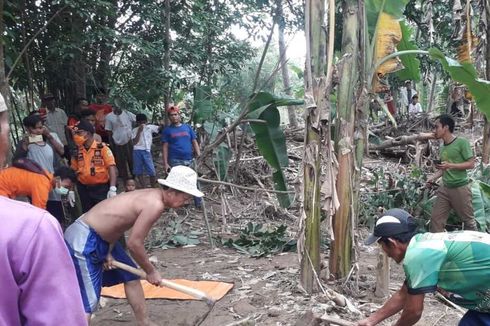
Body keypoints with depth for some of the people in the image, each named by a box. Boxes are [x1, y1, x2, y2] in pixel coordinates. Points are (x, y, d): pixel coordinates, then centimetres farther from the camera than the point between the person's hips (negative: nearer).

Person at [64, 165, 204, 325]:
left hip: (100, 237, 10)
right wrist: (151, 271, -8)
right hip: (83, 239, -10)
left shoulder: (152, 196, 4)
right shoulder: (155, 205, -24)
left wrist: (109, 252, 2)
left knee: (131, 277, 17)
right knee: (89, 300, -10)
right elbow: (134, 243, -22)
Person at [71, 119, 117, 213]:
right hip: (84, 189, 4)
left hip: (102, 188, -4)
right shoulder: (77, 151, 4)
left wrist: (112, 188, -23)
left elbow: (111, 167, -14)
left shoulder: (102, 148, -9)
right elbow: (74, 171, 12)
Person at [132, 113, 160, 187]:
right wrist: (139, 131, -9)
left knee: (152, 172, -4)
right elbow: (135, 142, -6)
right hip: (137, 151, 0)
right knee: (139, 172, 7)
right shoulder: (135, 130, 5)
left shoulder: (150, 127, 6)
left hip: (147, 151, 0)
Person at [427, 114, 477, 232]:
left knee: (468, 220, 9)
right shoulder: (443, 146, 9)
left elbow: (471, 164, -12)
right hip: (445, 188, 6)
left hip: (460, 188, -6)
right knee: (435, 218, 2)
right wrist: (433, 177, 1)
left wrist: (450, 165, -22)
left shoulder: (462, 142, -11)